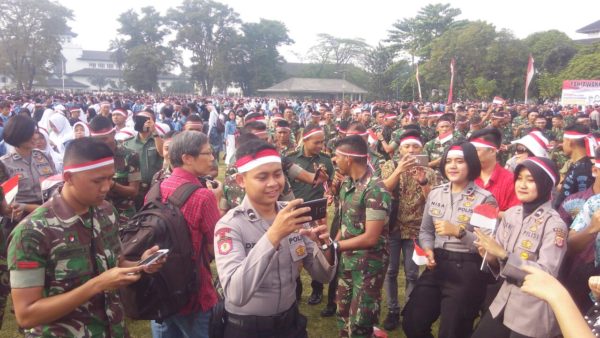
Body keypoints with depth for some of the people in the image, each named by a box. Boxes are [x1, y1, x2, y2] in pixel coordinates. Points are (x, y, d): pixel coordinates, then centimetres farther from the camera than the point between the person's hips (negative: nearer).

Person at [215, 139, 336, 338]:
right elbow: (235, 295, -33)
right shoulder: (229, 225, -19)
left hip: (291, 322, 5)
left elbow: (324, 276, -2)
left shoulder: (292, 215, -5)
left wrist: (325, 246, -22)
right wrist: (273, 236, -40)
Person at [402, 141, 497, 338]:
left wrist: (459, 232, -23)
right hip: (436, 266, 5)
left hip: (467, 270, -5)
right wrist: (428, 250, -5)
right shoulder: (435, 194, 7)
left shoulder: (484, 199, -9)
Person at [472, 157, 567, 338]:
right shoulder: (511, 214, 0)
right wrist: (491, 257, -15)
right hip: (505, 299, 5)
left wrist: (503, 255, -28)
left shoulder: (554, 224, -16)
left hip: (533, 312, -5)